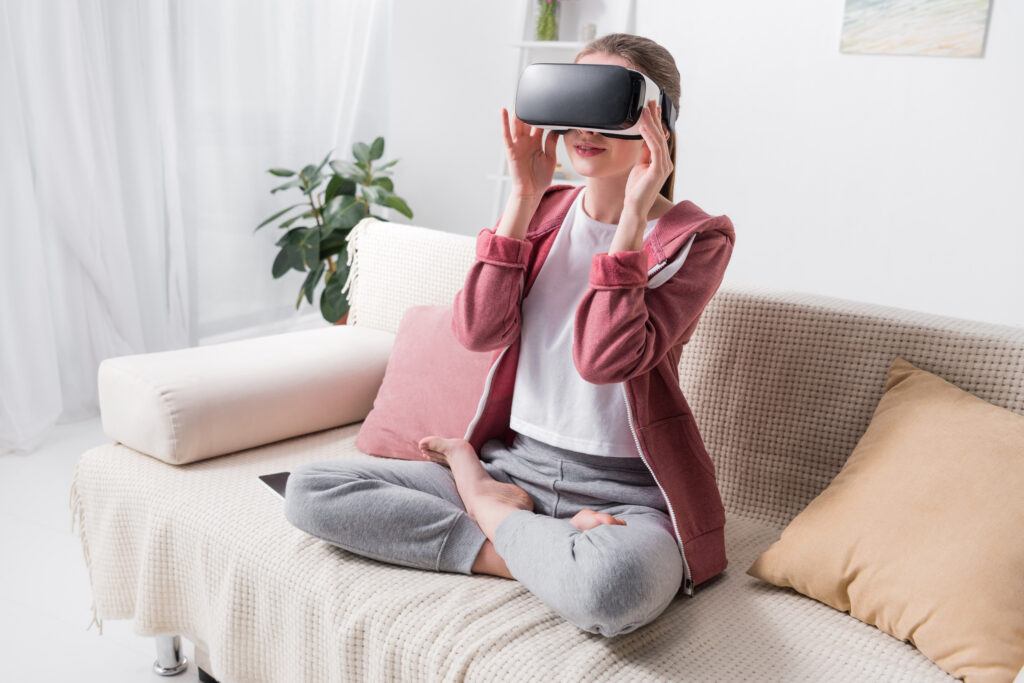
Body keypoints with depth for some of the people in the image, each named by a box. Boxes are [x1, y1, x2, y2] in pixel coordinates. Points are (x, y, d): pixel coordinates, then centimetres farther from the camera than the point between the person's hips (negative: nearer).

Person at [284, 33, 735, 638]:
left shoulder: (697, 239, -6)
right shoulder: (545, 209, 8)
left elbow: (602, 358, -21)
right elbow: (478, 331, -7)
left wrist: (633, 214, -20)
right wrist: (524, 197, -8)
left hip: (624, 491, -4)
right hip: (517, 463, 5)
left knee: (614, 589, -41)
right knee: (309, 488, -9)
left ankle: (484, 502, -8)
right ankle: (549, 557, -10)